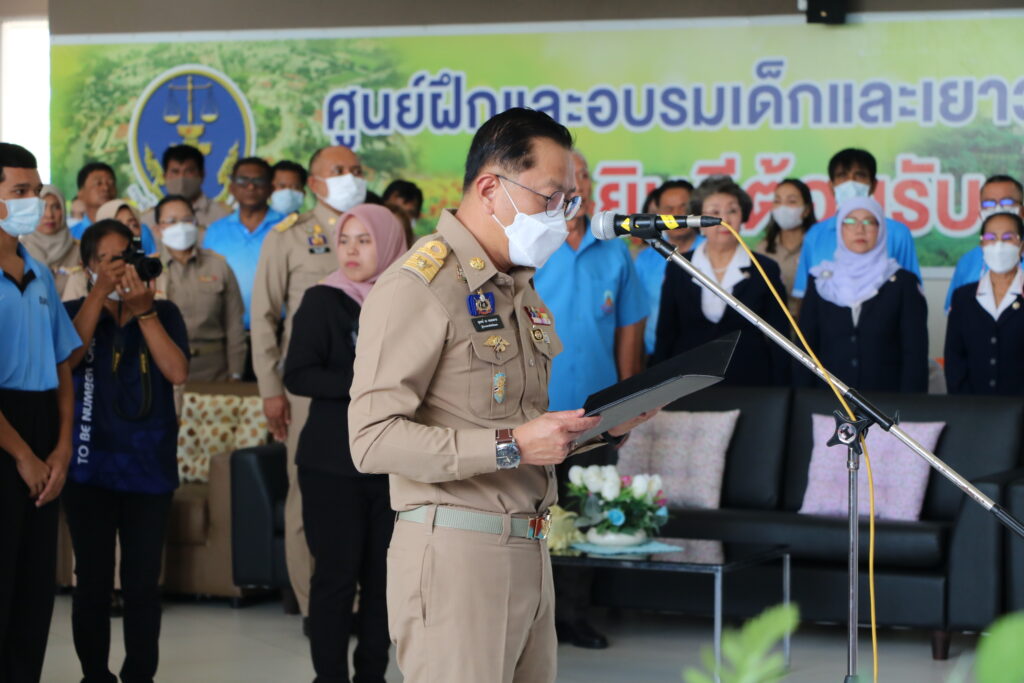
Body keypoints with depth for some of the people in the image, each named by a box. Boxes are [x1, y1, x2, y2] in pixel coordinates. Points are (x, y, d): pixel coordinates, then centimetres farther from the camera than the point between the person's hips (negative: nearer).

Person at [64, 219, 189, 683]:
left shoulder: (163, 314, 8)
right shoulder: (75, 312, 7)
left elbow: (178, 372, -8)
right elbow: (70, 357, -14)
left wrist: (143, 310, -11)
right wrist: (101, 293, -14)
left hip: (149, 466, 0)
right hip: (90, 466, 0)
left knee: (143, 581, 2)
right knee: (93, 580, 2)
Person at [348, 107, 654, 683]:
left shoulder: (524, 291, 20)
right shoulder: (418, 285, -10)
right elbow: (373, 438, -18)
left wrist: (604, 428, 6)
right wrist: (510, 446, -23)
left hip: (530, 550, 8)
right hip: (456, 551, -8)